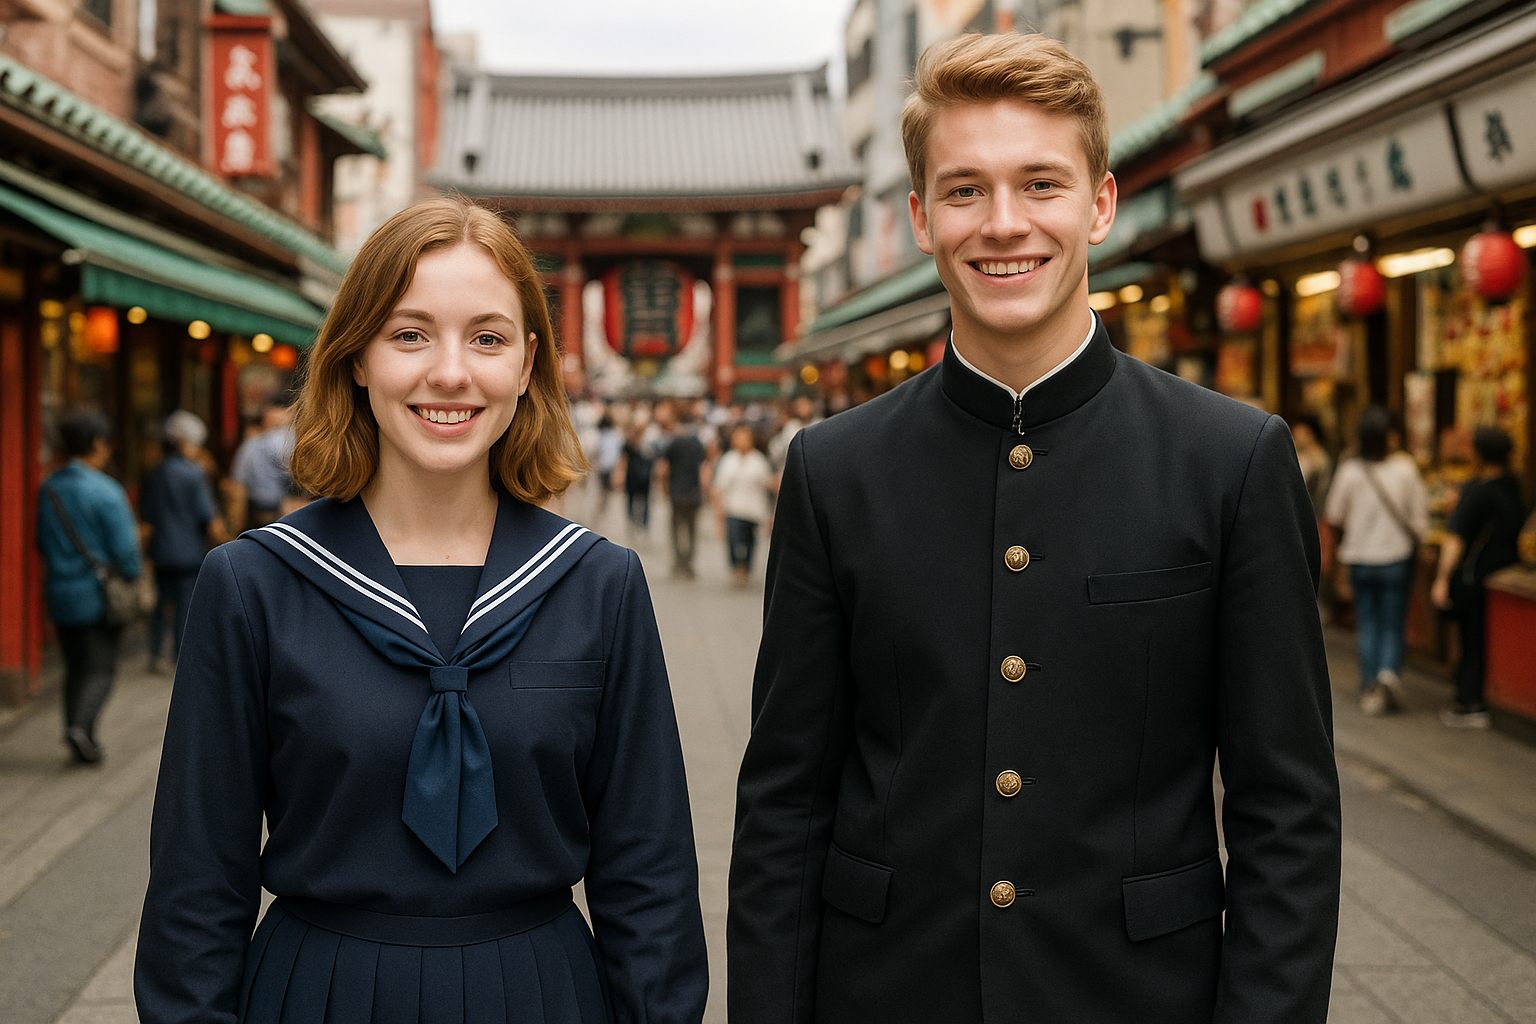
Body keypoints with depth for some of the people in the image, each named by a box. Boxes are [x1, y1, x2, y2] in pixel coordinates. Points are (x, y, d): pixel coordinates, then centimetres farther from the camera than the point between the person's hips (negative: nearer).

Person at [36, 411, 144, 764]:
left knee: (75, 668, 15)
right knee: (100, 669, 2)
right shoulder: (105, 491, -16)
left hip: (60, 593, 6)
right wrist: (135, 574, 1)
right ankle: (81, 725, -17)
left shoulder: (48, 487, 4)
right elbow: (125, 549, -16)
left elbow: (43, 543, 13)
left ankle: (79, 734, 15)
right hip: (99, 596, -6)